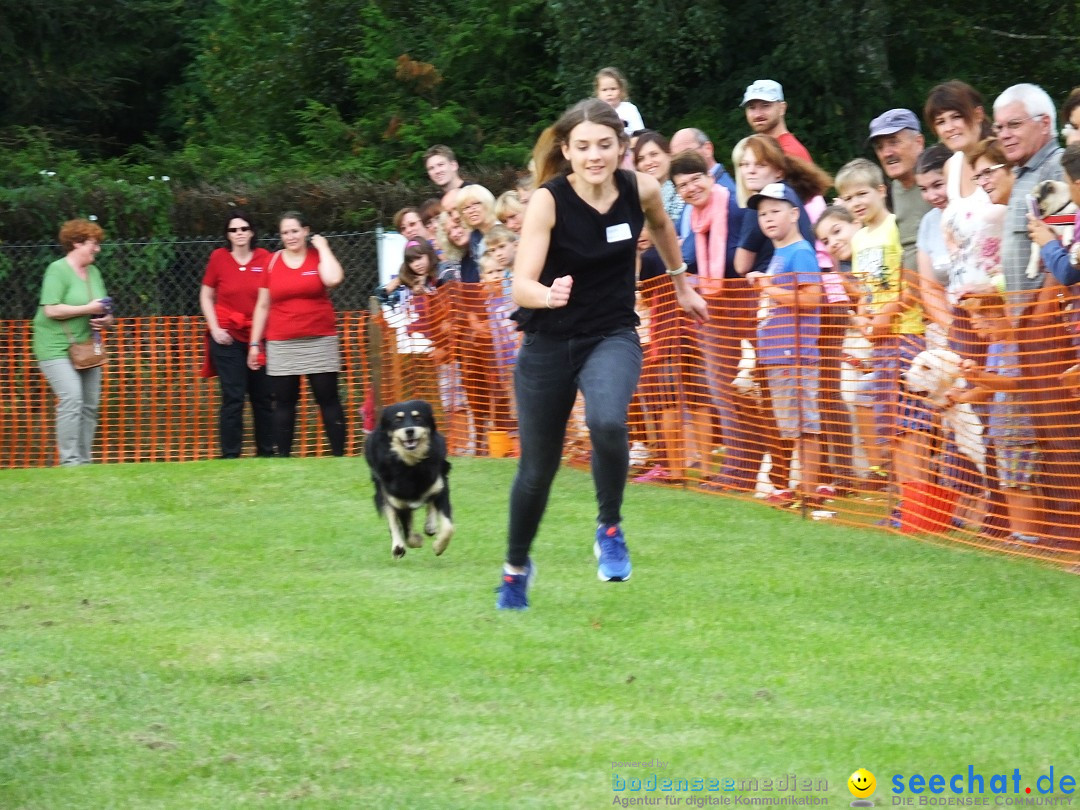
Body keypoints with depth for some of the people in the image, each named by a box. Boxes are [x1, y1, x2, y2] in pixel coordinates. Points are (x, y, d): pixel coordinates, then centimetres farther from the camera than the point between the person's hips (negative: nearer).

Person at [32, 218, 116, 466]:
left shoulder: (93, 272, 12)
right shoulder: (57, 270, -10)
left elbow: (102, 310, 21)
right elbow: (51, 310, -19)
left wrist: (106, 320, -3)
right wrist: (87, 309, -16)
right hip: (56, 346, -8)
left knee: (91, 404, 4)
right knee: (71, 398, -19)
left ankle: (84, 459, 12)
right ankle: (69, 460, -18)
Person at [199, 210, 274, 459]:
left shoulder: (265, 259, 0)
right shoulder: (219, 257, 0)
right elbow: (206, 296, 8)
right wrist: (215, 328, -2)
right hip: (228, 337, -1)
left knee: (263, 398, 5)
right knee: (233, 398, -4)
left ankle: (266, 452, 15)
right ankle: (230, 455, 0)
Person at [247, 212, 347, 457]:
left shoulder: (319, 255, 2)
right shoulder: (273, 262, 5)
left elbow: (333, 279, -21)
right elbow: (263, 306, 10)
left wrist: (323, 247, -9)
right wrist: (254, 344, 8)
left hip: (319, 342, -1)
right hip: (282, 345, 1)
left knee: (328, 399, 0)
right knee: (284, 402, 4)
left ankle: (339, 455, 2)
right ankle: (283, 457, 8)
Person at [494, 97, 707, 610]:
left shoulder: (641, 190, -9)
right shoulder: (548, 200, -20)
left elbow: (661, 227, 17)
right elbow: (521, 286, -28)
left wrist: (681, 284, 27)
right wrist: (548, 295, -49)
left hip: (613, 336, 1)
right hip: (549, 342, -1)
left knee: (607, 421, -32)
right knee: (537, 468, 9)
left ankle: (610, 529, -8)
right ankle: (515, 567, 36)